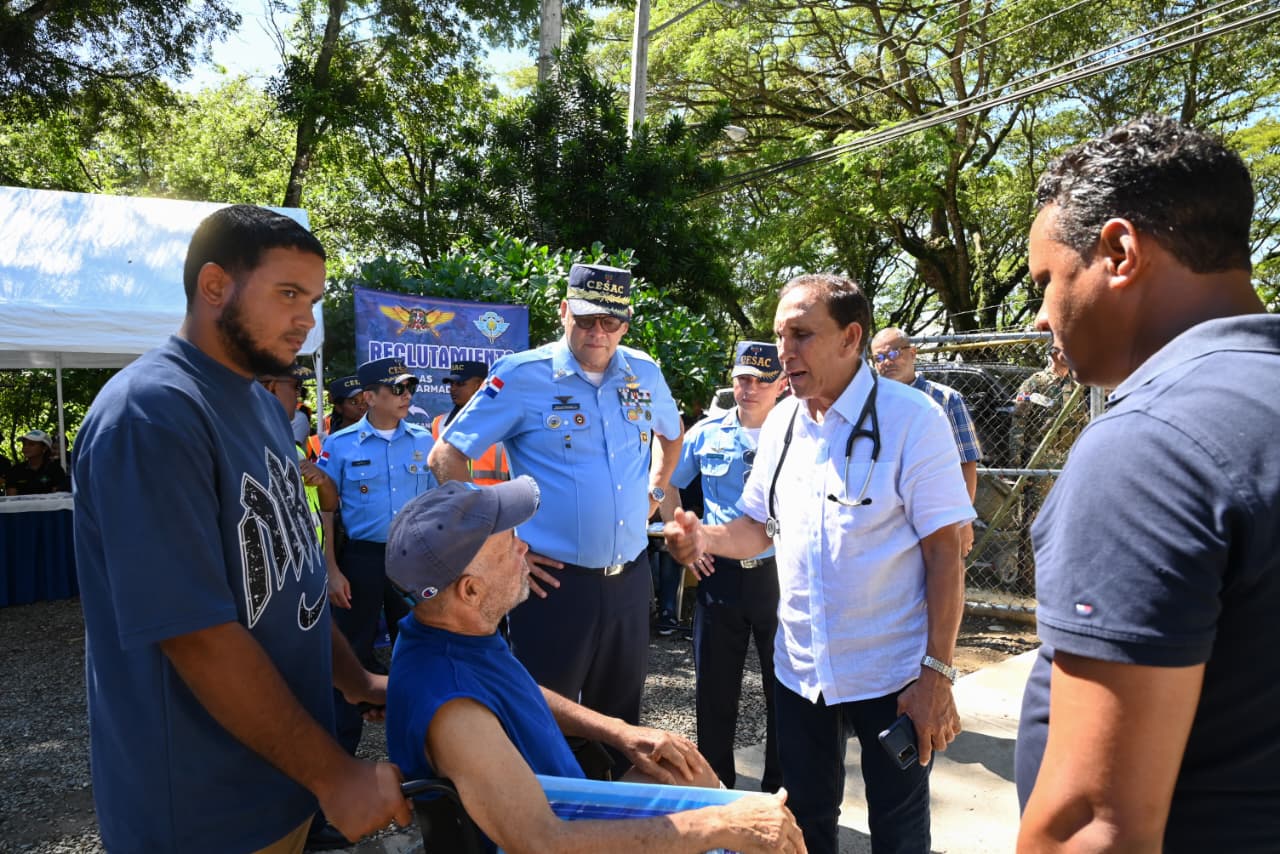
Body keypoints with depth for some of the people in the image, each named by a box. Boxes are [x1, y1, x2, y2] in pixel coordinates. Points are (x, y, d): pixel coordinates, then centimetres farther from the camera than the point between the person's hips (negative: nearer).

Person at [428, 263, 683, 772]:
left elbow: (671, 434, 26)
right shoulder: (522, 376, -10)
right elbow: (446, 457, -8)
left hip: (629, 577, 5)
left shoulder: (644, 374, 5)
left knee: (622, 717, 20)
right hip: (555, 580, -5)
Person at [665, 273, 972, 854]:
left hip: (891, 675, -4)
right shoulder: (780, 422, 3)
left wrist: (937, 673, -17)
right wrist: (705, 537, -9)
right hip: (800, 670, 5)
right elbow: (760, 527, 12)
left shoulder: (912, 419, -14)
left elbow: (944, 552, -14)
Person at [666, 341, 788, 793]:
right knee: (714, 687, 12)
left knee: (785, 688, 10)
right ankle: (715, 784, 32)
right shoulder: (706, 434, 3)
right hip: (720, 573, 2)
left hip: (779, 573, -1)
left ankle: (779, 788, 30)